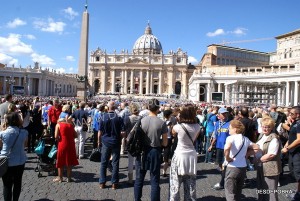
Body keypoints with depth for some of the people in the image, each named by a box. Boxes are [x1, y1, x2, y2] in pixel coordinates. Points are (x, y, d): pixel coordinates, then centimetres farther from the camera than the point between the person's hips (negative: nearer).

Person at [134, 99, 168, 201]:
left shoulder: (141, 121, -8)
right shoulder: (162, 123, -12)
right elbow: (165, 143, -7)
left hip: (142, 151, 2)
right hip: (155, 152, -2)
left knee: (139, 180, 17)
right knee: (154, 181, 10)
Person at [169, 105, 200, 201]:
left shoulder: (178, 126, -16)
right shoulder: (197, 127, -5)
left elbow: (173, 133, 7)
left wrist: (178, 122, 8)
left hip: (180, 155, -4)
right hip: (192, 155, 4)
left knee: (175, 183, 6)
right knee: (190, 184, 14)